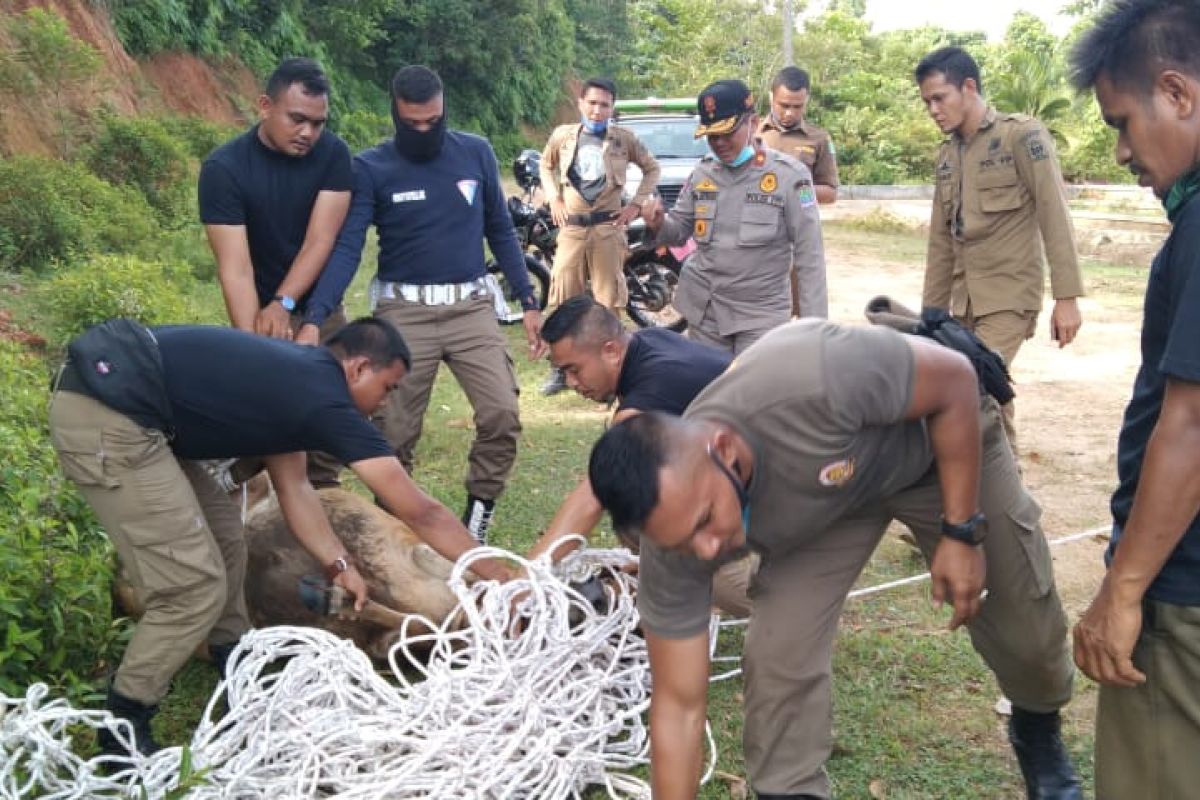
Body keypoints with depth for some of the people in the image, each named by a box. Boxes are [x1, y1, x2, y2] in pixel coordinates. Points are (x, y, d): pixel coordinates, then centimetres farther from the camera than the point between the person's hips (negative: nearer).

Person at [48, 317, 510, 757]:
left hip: (112, 397, 11)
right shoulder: (325, 400, -10)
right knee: (194, 585, -7)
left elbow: (292, 486, 21)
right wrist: (503, 580, 2)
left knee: (220, 531, 19)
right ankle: (121, 732, 8)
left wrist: (338, 564, 13)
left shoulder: (294, 377, 16)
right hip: (106, 416, -11)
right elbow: (421, 513, -6)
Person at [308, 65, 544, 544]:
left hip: (470, 305, 2)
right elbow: (346, 248, -10)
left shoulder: (476, 153, 4)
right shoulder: (370, 168, -3)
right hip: (404, 310, -1)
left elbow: (501, 233, 11)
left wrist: (528, 303, 7)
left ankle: (476, 522, 6)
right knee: (395, 434, 1)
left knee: (502, 415, -13)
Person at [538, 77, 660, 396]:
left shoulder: (624, 138, -1)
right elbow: (546, 164, 22)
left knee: (608, 300, 1)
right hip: (571, 227, 2)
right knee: (564, 299, 3)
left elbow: (652, 168, 10)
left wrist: (636, 204, 1)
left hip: (608, 227, -2)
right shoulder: (562, 135, 4)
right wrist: (553, 198, 8)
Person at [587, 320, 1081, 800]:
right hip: (825, 494, 2)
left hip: (946, 438, -1)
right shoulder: (674, 552, -31)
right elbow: (678, 706, -22)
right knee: (777, 657, -17)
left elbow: (955, 380, -27)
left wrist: (962, 532, -25)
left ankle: (1039, 731, 42)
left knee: (1024, 631, 8)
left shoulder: (814, 378, -46)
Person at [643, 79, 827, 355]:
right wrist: (659, 224, -11)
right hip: (704, 309, 4)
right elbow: (680, 230, 14)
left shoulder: (789, 175, -9)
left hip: (761, 312, -4)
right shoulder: (702, 173, 4)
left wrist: (814, 322, -11)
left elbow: (809, 254, -8)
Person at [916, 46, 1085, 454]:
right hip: (965, 301, 6)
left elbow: (1055, 217, -10)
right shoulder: (947, 155, 13)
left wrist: (1066, 297, -16)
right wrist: (931, 312, 15)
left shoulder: (1022, 135, -6)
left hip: (1009, 296, -6)